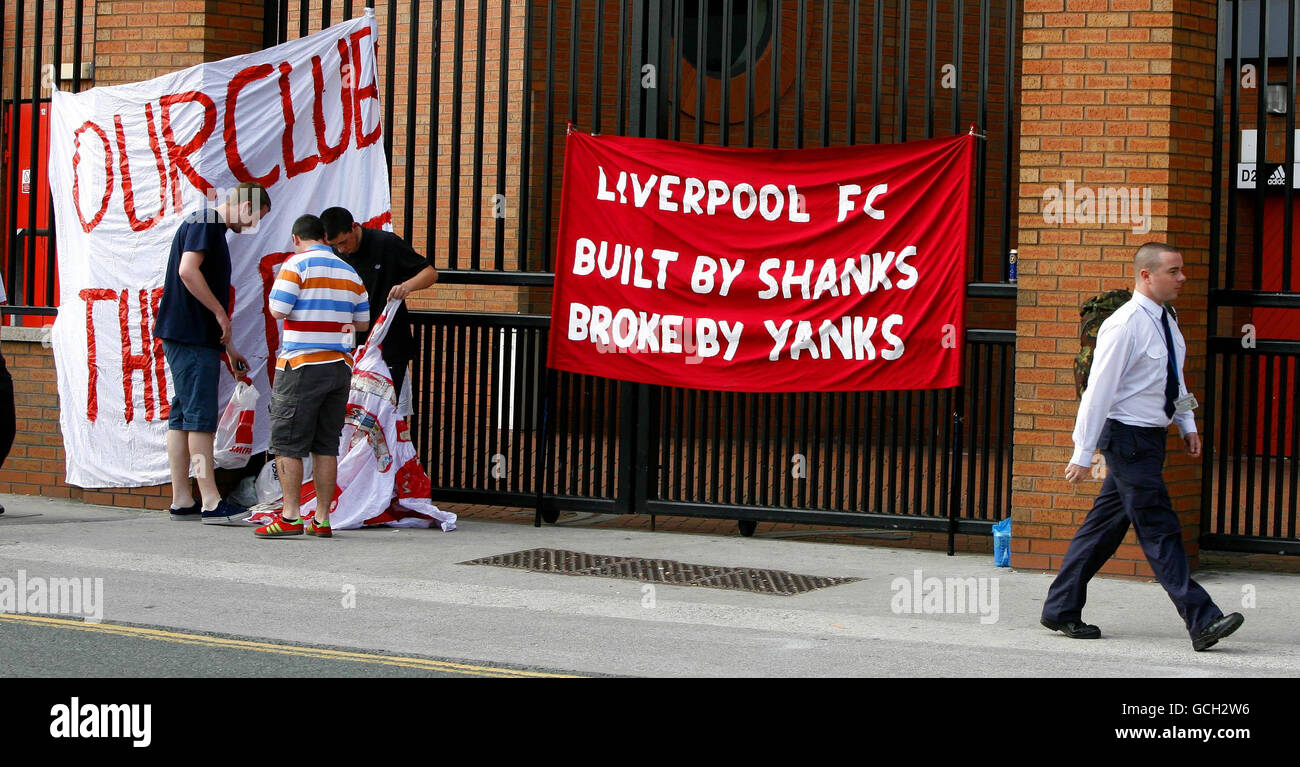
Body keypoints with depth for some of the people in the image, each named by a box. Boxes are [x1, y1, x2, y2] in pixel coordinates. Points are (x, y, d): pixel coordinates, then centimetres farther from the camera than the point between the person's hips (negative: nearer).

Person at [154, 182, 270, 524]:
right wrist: (221, 314, -16)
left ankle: (182, 500, 11)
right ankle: (211, 502, -11)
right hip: (190, 335, -10)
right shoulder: (204, 223, -8)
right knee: (201, 417, -10)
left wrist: (228, 347, 25)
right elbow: (188, 270, -22)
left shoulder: (213, 229, 22)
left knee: (183, 416, 9)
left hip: (198, 337, 10)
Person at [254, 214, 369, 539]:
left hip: (301, 366, -6)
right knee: (326, 445, 8)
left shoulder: (296, 264, -6)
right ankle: (322, 519, 8)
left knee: (287, 443, -1)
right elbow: (363, 322, 15)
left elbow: (277, 310, -11)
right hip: (340, 366, 6)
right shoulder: (349, 273, 13)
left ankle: (290, 515, -5)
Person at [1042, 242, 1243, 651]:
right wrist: (1084, 453, -17)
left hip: (1150, 437, 9)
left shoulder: (1166, 322, 10)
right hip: (1129, 437, -9)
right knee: (1160, 529, -8)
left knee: (1105, 525, 13)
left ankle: (1061, 610, 20)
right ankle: (1201, 621, -10)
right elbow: (1099, 389, -17)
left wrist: (1187, 424, 16)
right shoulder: (1124, 325, -17)